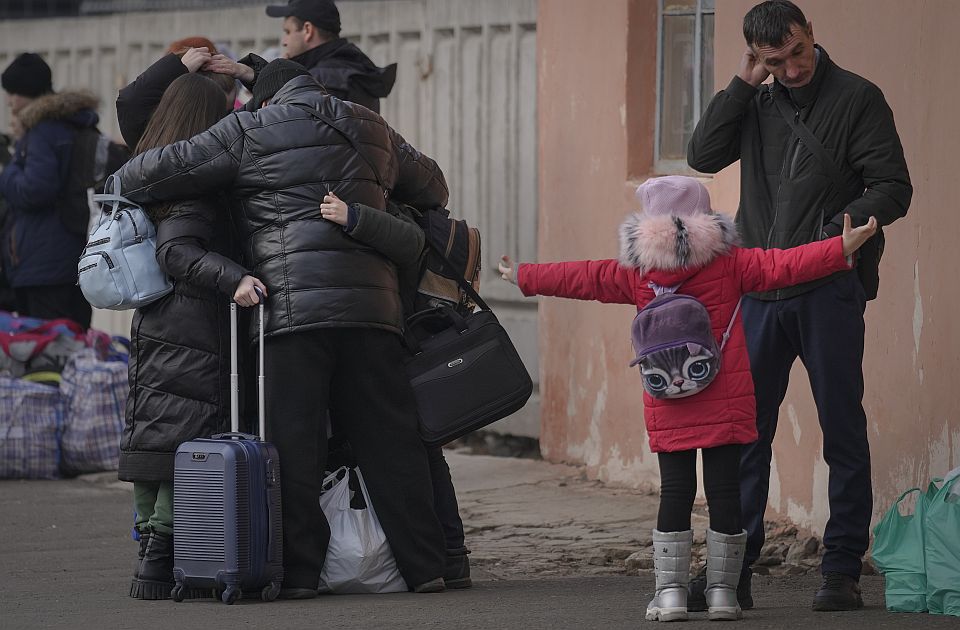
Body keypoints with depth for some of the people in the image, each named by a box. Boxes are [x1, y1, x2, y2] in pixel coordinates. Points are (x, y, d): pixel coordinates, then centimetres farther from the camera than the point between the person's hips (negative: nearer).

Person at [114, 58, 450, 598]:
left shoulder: (253, 132, 6)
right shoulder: (371, 131, 21)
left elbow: (161, 172, 5)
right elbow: (433, 186, 35)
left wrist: (118, 184, 24)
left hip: (295, 306, -4)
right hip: (373, 305, 5)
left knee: (293, 441, -1)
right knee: (390, 437, 7)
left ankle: (299, 569, -3)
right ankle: (425, 566, 7)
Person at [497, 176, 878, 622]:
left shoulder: (636, 273, 5)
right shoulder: (730, 264, 1)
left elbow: (580, 278, 14)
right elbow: (784, 266, -6)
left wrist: (523, 278, 27)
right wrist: (841, 249, -5)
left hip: (668, 410, 1)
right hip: (725, 407, -1)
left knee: (675, 491, 5)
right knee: (724, 489, 3)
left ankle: (670, 591, 3)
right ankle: (722, 592, 5)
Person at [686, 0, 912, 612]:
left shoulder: (857, 98, 0)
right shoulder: (757, 106, 14)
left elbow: (893, 188, -5)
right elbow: (704, 155, 2)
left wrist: (844, 223, -21)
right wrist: (743, 84, -2)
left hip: (830, 291, -4)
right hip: (761, 292, 4)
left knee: (843, 431, 0)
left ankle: (843, 571, 4)